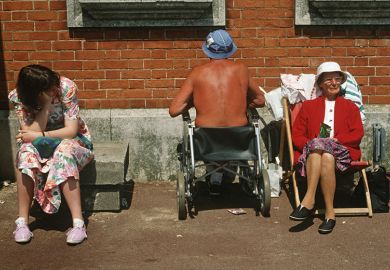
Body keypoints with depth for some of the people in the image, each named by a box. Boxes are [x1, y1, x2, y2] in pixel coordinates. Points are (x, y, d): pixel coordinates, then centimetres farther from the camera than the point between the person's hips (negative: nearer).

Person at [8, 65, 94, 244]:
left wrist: (40, 135, -29)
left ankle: (78, 223, -36)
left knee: (64, 153, -37)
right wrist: (47, 102, -32)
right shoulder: (18, 97, -17)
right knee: (25, 153, -33)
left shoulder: (66, 87, -23)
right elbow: (31, 133, -26)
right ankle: (22, 221, -24)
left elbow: (71, 130, -21)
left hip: (69, 139, -1)